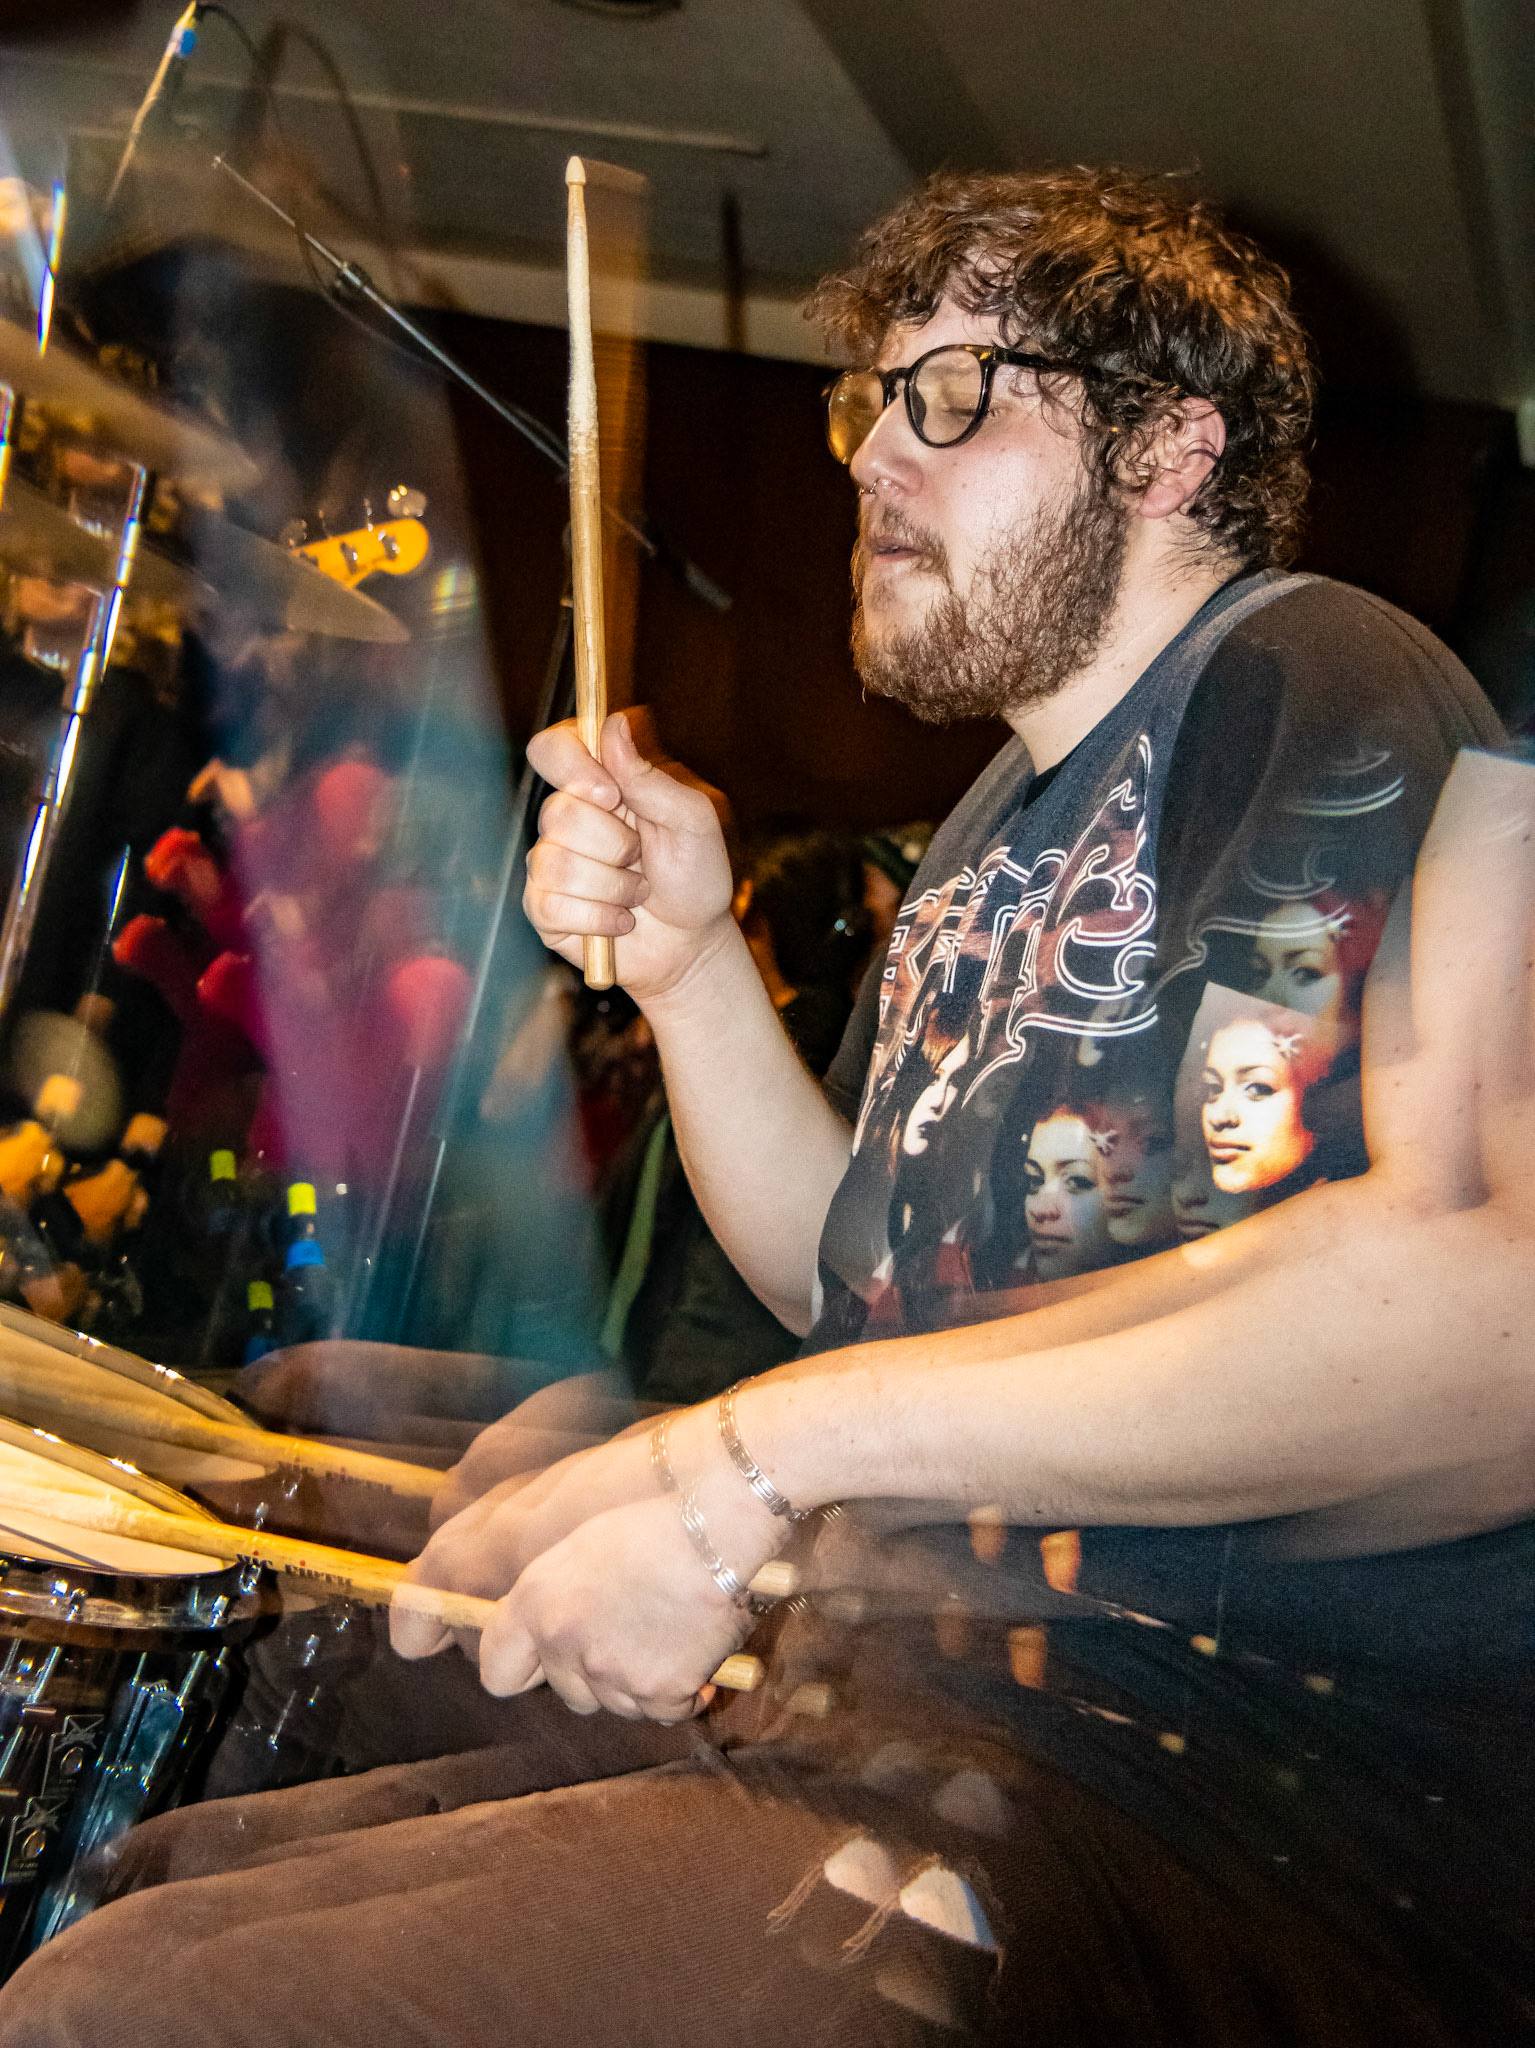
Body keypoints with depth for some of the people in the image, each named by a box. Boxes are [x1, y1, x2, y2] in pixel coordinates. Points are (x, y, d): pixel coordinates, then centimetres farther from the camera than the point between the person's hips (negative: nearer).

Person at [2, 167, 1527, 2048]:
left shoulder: (1325, 688, -10)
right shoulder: (1000, 826, 20)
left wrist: (759, 1452, -27)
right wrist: (686, 957, 6)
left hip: (1236, 1806, -9)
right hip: (926, 1714, 9)